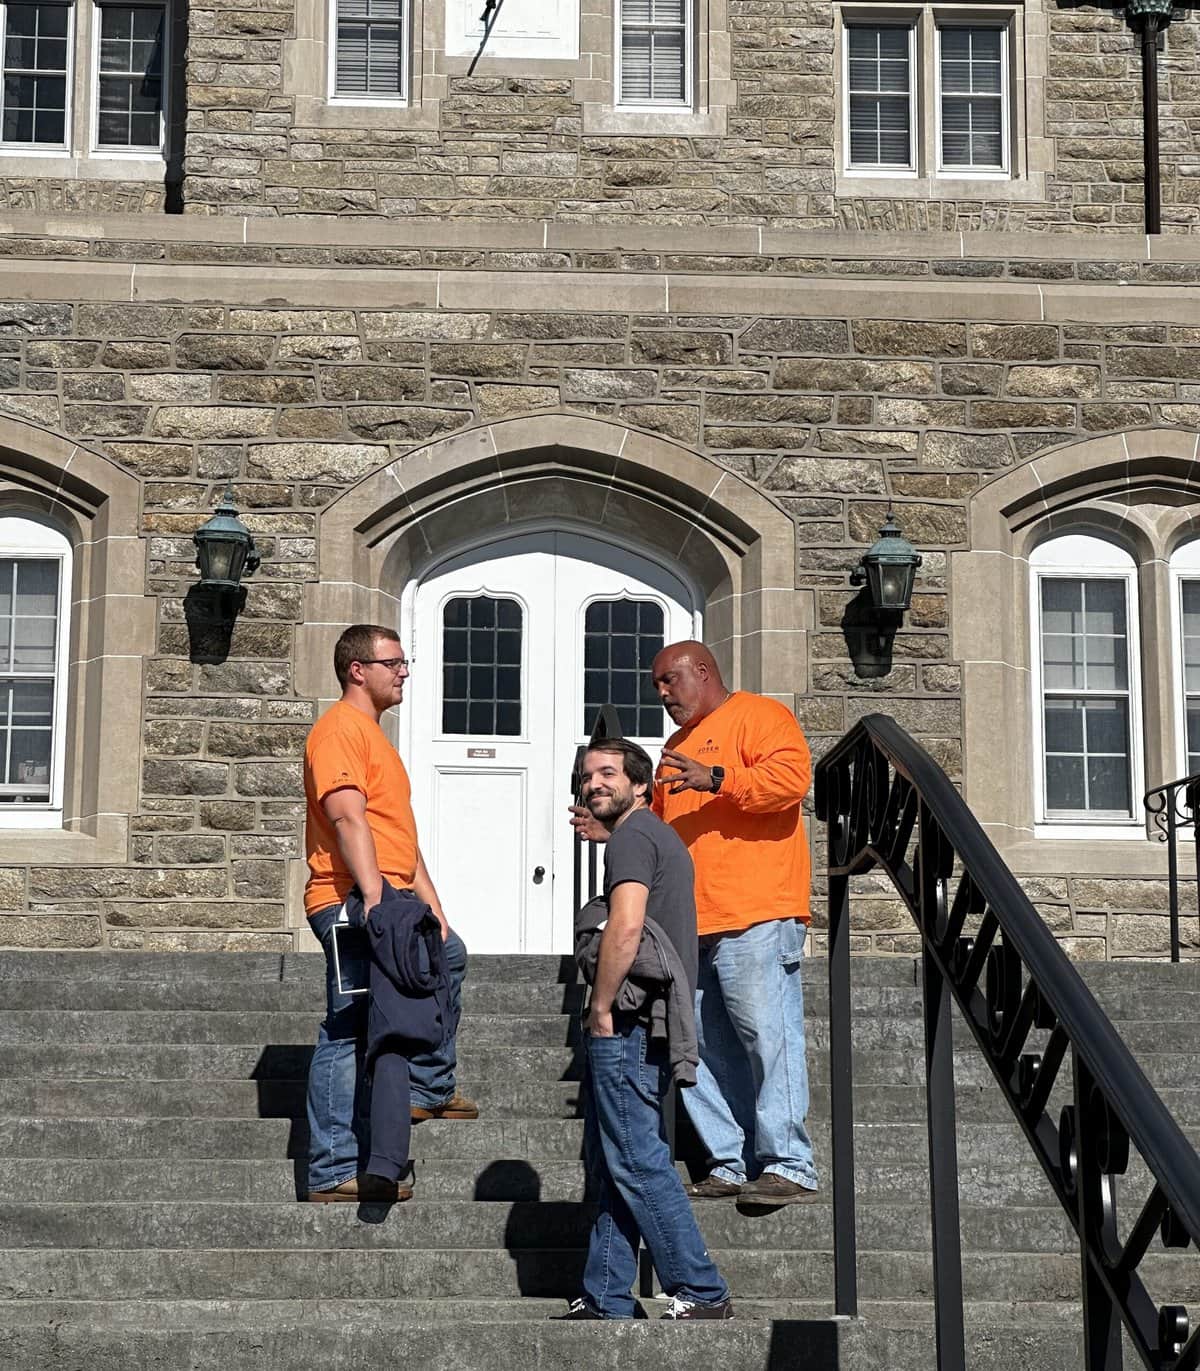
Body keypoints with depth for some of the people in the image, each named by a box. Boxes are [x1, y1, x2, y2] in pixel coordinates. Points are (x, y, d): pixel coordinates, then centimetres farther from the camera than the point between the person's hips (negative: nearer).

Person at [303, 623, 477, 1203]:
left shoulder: (372, 734, 25)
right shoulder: (340, 727, -7)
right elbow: (348, 817, -21)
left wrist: (431, 907, 21)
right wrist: (374, 896, -30)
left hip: (389, 902, 10)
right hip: (352, 902, -10)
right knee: (347, 1034, -11)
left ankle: (428, 1089, 32)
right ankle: (334, 1172, -11)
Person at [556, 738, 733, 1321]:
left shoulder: (632, 836, -9)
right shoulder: (663, 837, 22)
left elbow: (625, 926, -24)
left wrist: (600, 1008, -16)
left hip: (626, 1028, -10)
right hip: (656, 1025, 10)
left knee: (637, 1161, -8)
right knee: (610, 1165, 12)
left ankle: (702, 1292, -7)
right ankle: (605, 1301, 16)